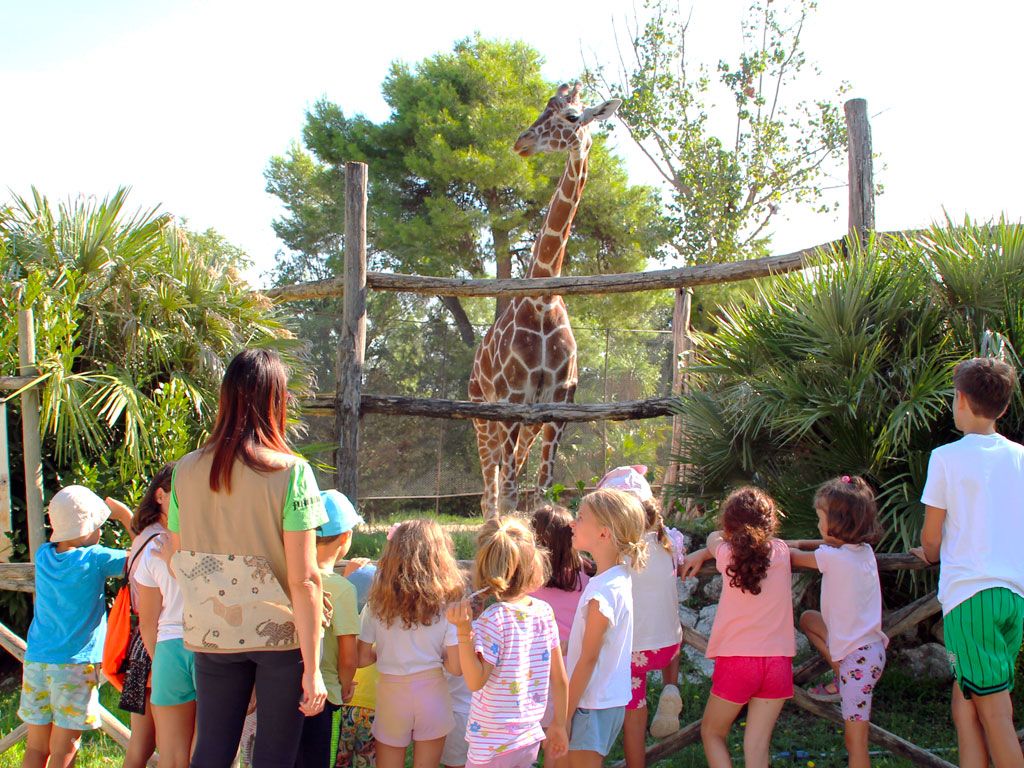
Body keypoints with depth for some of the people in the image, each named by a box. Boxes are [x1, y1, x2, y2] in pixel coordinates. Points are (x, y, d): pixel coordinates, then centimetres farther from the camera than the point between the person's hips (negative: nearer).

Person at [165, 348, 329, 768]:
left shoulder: (187, 470, -3)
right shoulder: (291, 471, -14)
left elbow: (178, 563, 6)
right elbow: (304, 580, -16)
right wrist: (312, 667, -11)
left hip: (213, 637, 3)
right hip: (280, 635, -3)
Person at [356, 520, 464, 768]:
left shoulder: (376, 606, -11)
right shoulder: (445, 607, -12)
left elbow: (362, 659, -7)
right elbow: (455, 667, -11)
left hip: (392, 695, 0)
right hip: (432, 695, 0)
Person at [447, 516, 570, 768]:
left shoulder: (493, 619, -20)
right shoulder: (545, 612, -3)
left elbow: (475, 681, -20)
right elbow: (559, 679, 3)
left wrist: (464, 631, -29)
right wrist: (559, 724, 16)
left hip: (492, 747, -5)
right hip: (531, 738, 5)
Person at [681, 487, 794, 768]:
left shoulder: (727, 555, -7)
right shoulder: (781, 551, 0)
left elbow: (714, 538, 16)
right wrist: (701, 554, 17)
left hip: (736, 662, -2)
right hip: (778, 662, 2)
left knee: (711, 734, 17)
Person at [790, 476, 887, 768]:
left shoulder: (832, 557, -19)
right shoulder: (864, 549, 3)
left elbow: (795, 556, -2)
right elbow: (822, 544, 18)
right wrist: (789, 543, 12)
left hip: (859, 658, -8)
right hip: (867, 643, 8)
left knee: (855, 744, -2)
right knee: (808, 618, 22)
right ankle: (840, 681, 21)